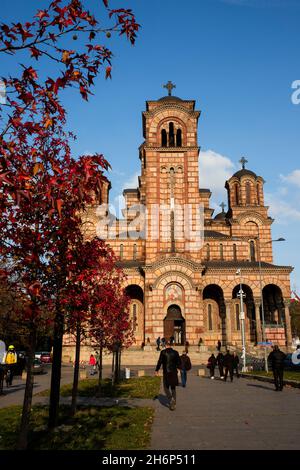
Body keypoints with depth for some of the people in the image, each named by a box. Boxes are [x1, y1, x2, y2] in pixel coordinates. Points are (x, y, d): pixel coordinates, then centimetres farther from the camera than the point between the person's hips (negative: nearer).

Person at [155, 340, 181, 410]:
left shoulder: (163, 352, -8)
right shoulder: (175, 352, -2)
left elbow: (159, 362, -8)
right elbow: (179, 363, 2)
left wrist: (156, 370, 4)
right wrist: (177, 366, 24)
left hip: (166, 373, -2)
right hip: (174, 373, 2)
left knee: (166, 387, 12)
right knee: (173, 388, 16)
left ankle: (171, 400, -11)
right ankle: (173, 404, 16)